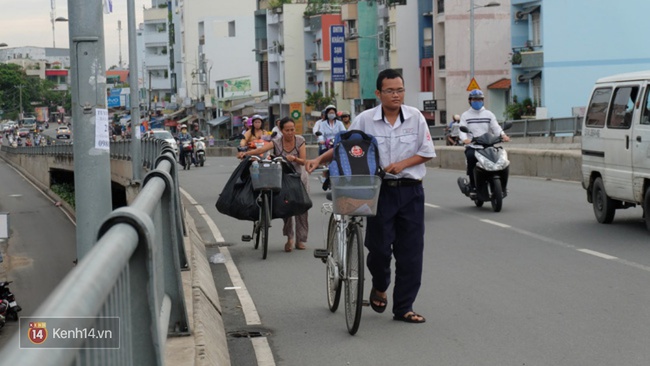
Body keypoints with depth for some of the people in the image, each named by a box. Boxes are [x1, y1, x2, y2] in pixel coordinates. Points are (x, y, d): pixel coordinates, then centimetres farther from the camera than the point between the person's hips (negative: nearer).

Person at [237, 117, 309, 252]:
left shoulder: (300, 140, -6)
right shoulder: (277, 142, -11)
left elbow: (303, 161, -9)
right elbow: (262, 149, -28)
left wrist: (294, 159, -31)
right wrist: (246, 153, -45)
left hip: (299, 176, 1)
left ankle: (301, 240, 6)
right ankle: (289, 237, 2)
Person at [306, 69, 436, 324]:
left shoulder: (415, 118, 1)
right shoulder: (365, 120, -1)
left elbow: (427, 152, 3)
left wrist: (402, 164, -11)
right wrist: (319, 160, -9)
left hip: (410, 190, 1)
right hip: (380, 190, -1)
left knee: (410, 252, 1)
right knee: (379, 246, -3)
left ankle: (403, 308, 10)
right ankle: (379, 287, 30)